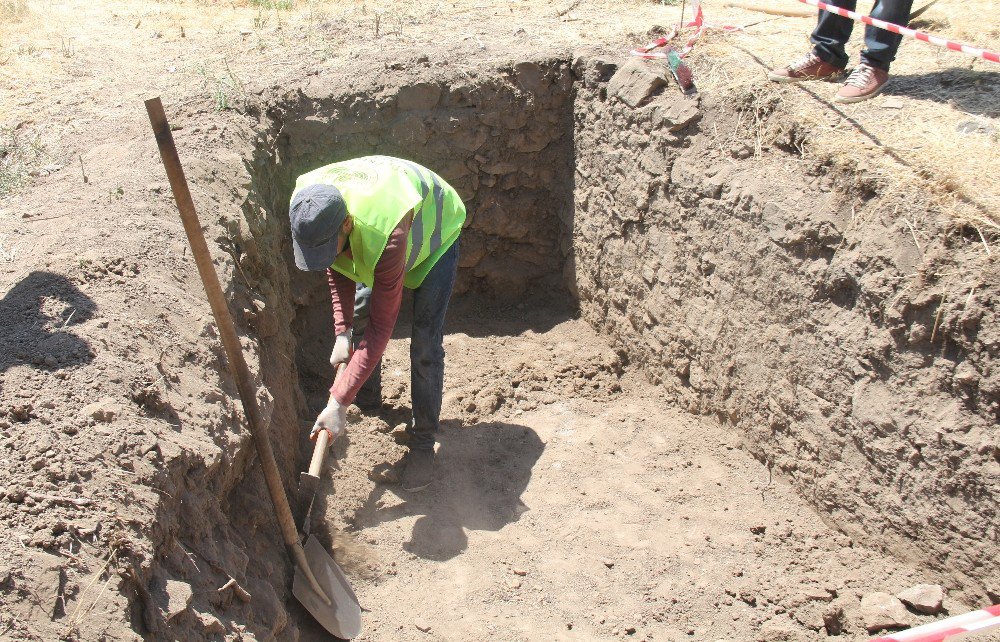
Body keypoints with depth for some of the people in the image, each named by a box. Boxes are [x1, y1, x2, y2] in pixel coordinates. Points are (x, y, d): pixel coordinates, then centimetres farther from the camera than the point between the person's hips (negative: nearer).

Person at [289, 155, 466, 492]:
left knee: (425, 343, -14)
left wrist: (339, 404, -43)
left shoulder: (387, 236, -49)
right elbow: (338, 270, -10)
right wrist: (341, 332, -20)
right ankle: (369, 399, 35)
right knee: (359, 314, 12)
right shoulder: (308, 207, -30)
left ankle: (423, 441, -2)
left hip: (434, 227, -6)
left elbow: (382, 325, -43)